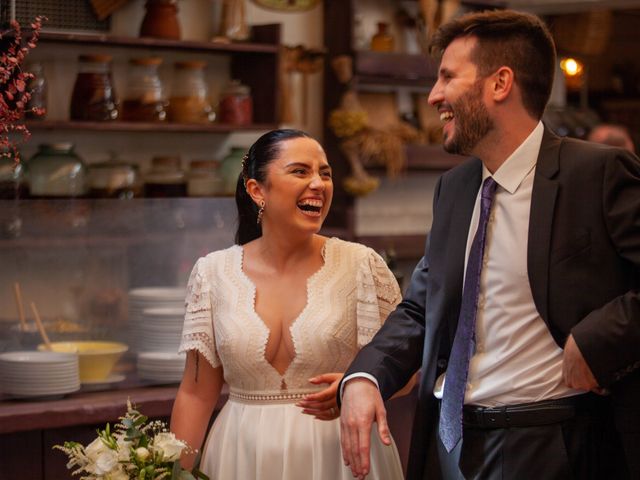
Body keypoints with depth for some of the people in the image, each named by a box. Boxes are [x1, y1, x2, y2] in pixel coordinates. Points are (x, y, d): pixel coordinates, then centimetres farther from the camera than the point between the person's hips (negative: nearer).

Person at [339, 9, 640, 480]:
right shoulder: (453, 188, 10)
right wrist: (364, 376, -2)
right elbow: (420, 308, 13)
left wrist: (597, 340, -22)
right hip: (450, 440, 7)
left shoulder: (598, 173, -11)